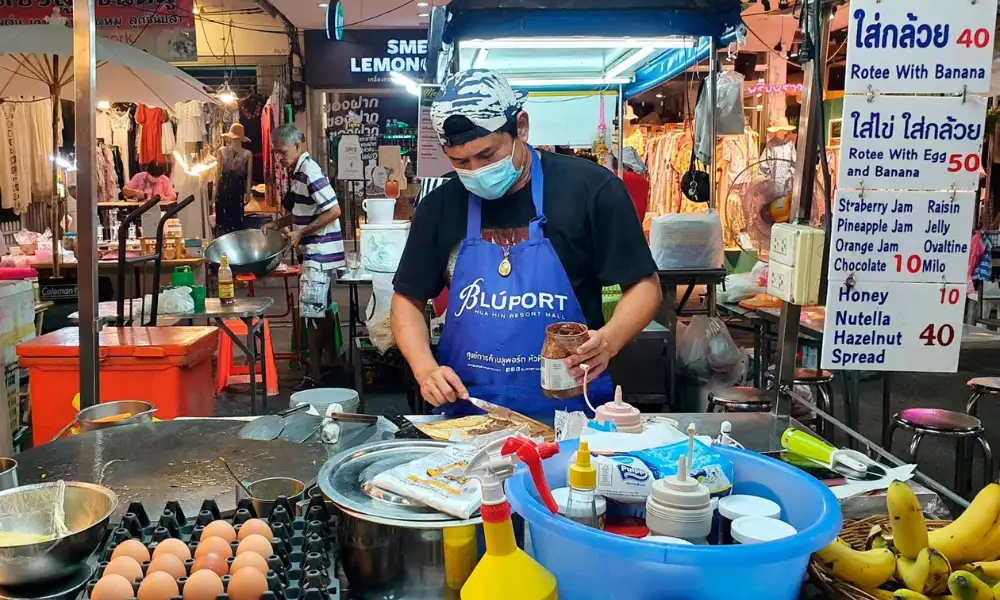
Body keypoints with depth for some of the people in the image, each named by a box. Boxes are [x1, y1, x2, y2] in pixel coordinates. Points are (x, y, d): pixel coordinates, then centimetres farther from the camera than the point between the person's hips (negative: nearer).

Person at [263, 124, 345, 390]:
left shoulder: (310, 172, -17)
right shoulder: (297, 172, 12)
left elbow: (334, 211, -23)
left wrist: (301, 232, -18)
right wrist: (278, 223, 8)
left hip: (319, 253, -10)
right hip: (316, 252, 10)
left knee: (312, 314, -6)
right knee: (322, 311, 17)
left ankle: (314, 375, 2)